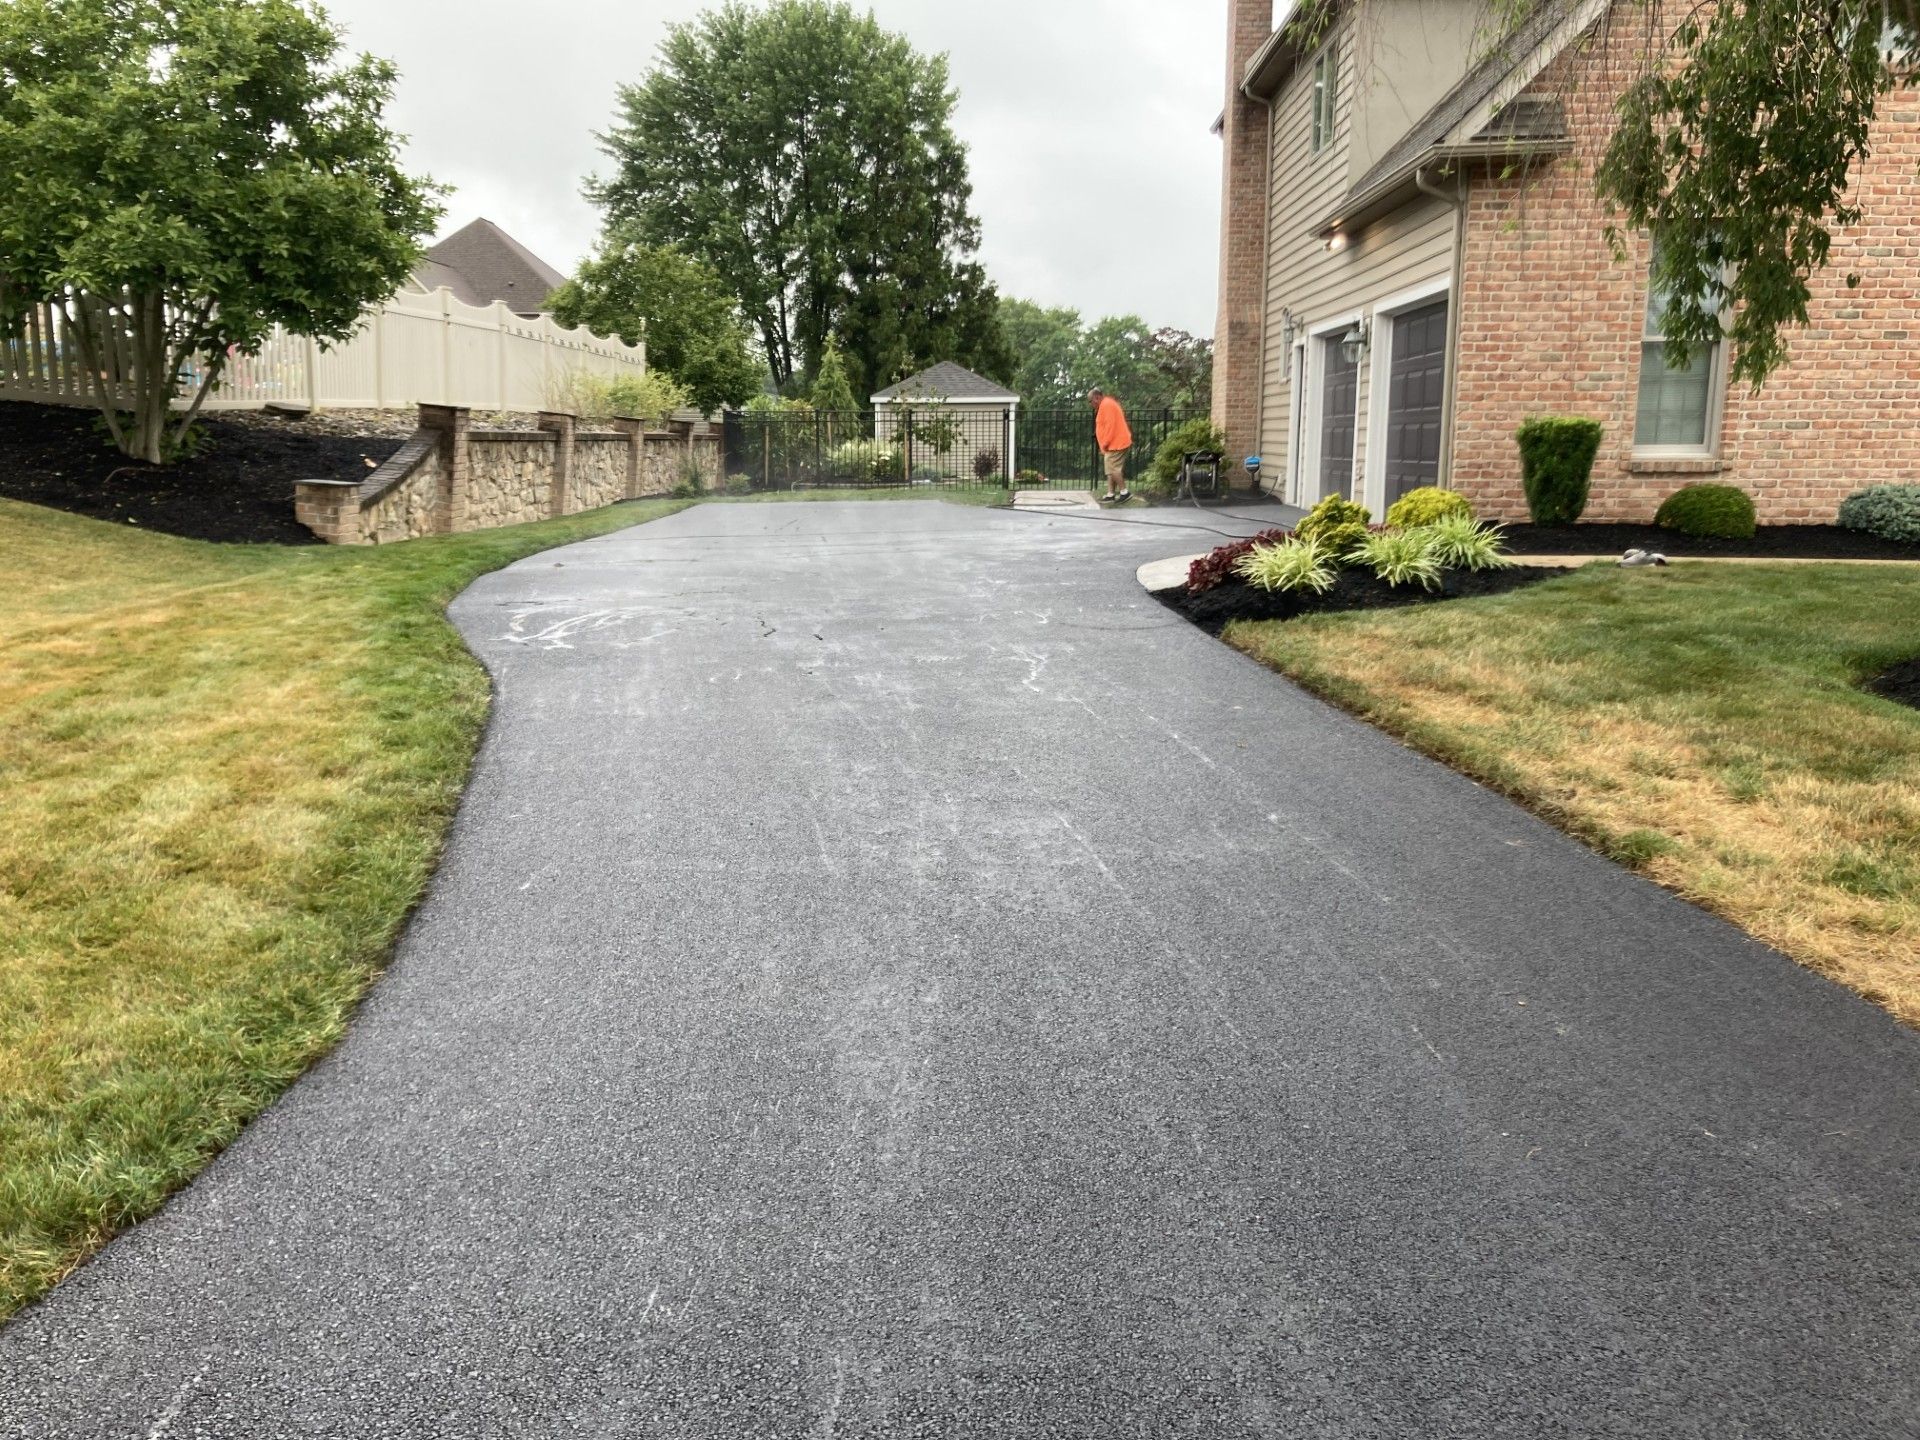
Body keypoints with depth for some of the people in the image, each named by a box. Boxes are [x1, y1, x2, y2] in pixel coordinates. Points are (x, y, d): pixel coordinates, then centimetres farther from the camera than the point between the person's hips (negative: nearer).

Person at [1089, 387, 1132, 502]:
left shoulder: (1107, 405, -13)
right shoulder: (1105, 405, 20)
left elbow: (1110, 426, -20)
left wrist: (1104, 445, -15)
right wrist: (1104, 447, 17)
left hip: (1115, 444, -11)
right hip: (1114, 444, 11)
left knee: (1114, 469, -10)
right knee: (1111, 470, 8)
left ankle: (1125, 492, -7)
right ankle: (1111, 494, 8)